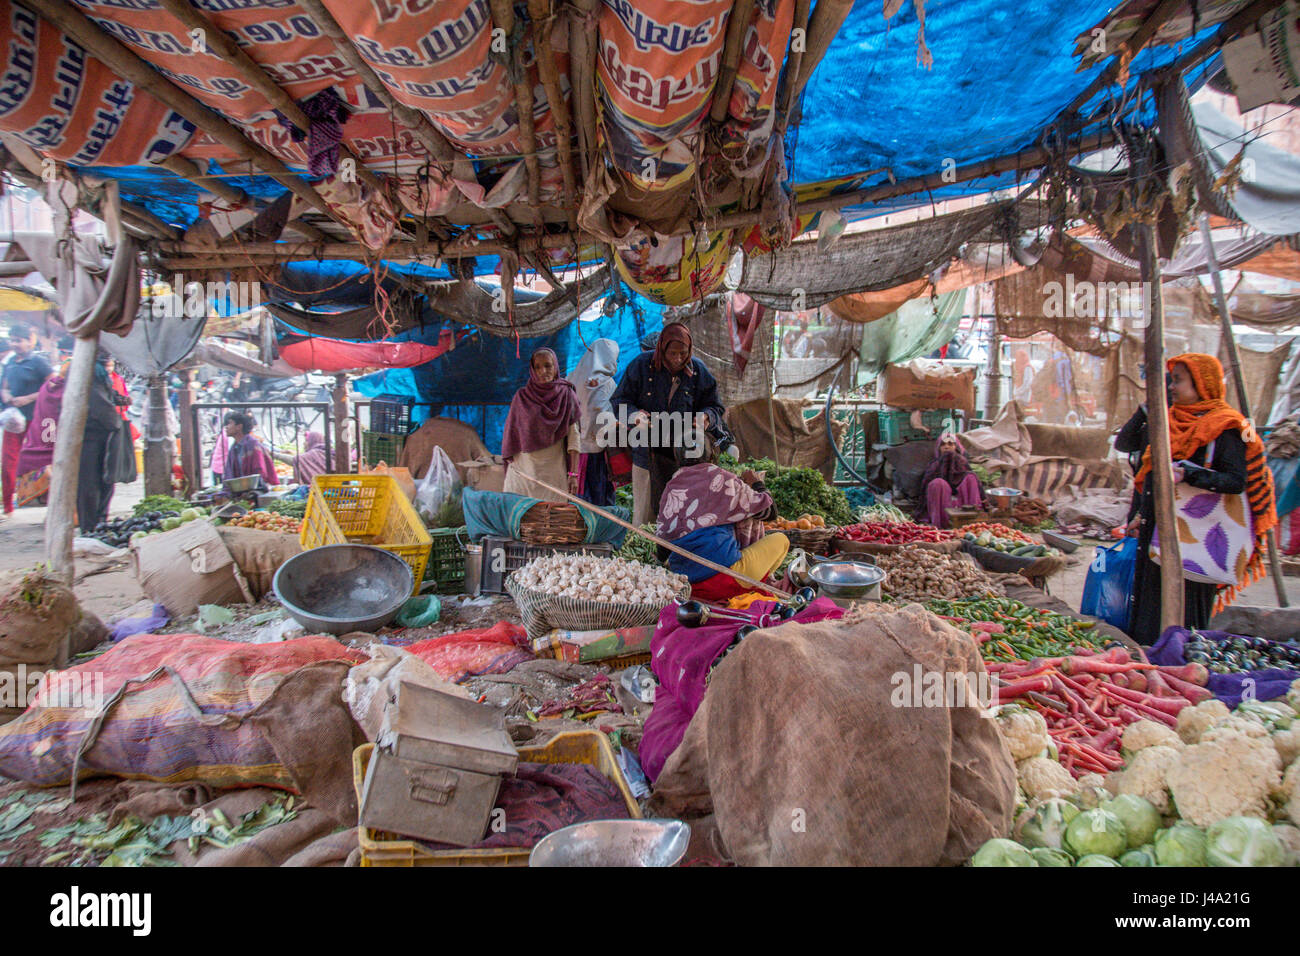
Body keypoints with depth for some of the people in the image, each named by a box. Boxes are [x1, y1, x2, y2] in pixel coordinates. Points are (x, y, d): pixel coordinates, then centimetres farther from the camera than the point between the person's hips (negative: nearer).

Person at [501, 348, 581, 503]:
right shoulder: (522, 397, 6)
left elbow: (573, 436, 0)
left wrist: (573, 474, -6)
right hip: (522, 471, 1)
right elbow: (512, 435, 9)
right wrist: (511, 465, 3)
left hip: (554, 472, -1)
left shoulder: (566, 395, 3)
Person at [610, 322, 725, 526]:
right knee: (644, 513, 3)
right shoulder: (641, 366, -2)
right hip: (647, 453, -1)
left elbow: (715, 406, 11)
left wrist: (706, 416, -13)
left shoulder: (698, 371, 3)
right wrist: (634, 414, -18)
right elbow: (618, 400, 3)